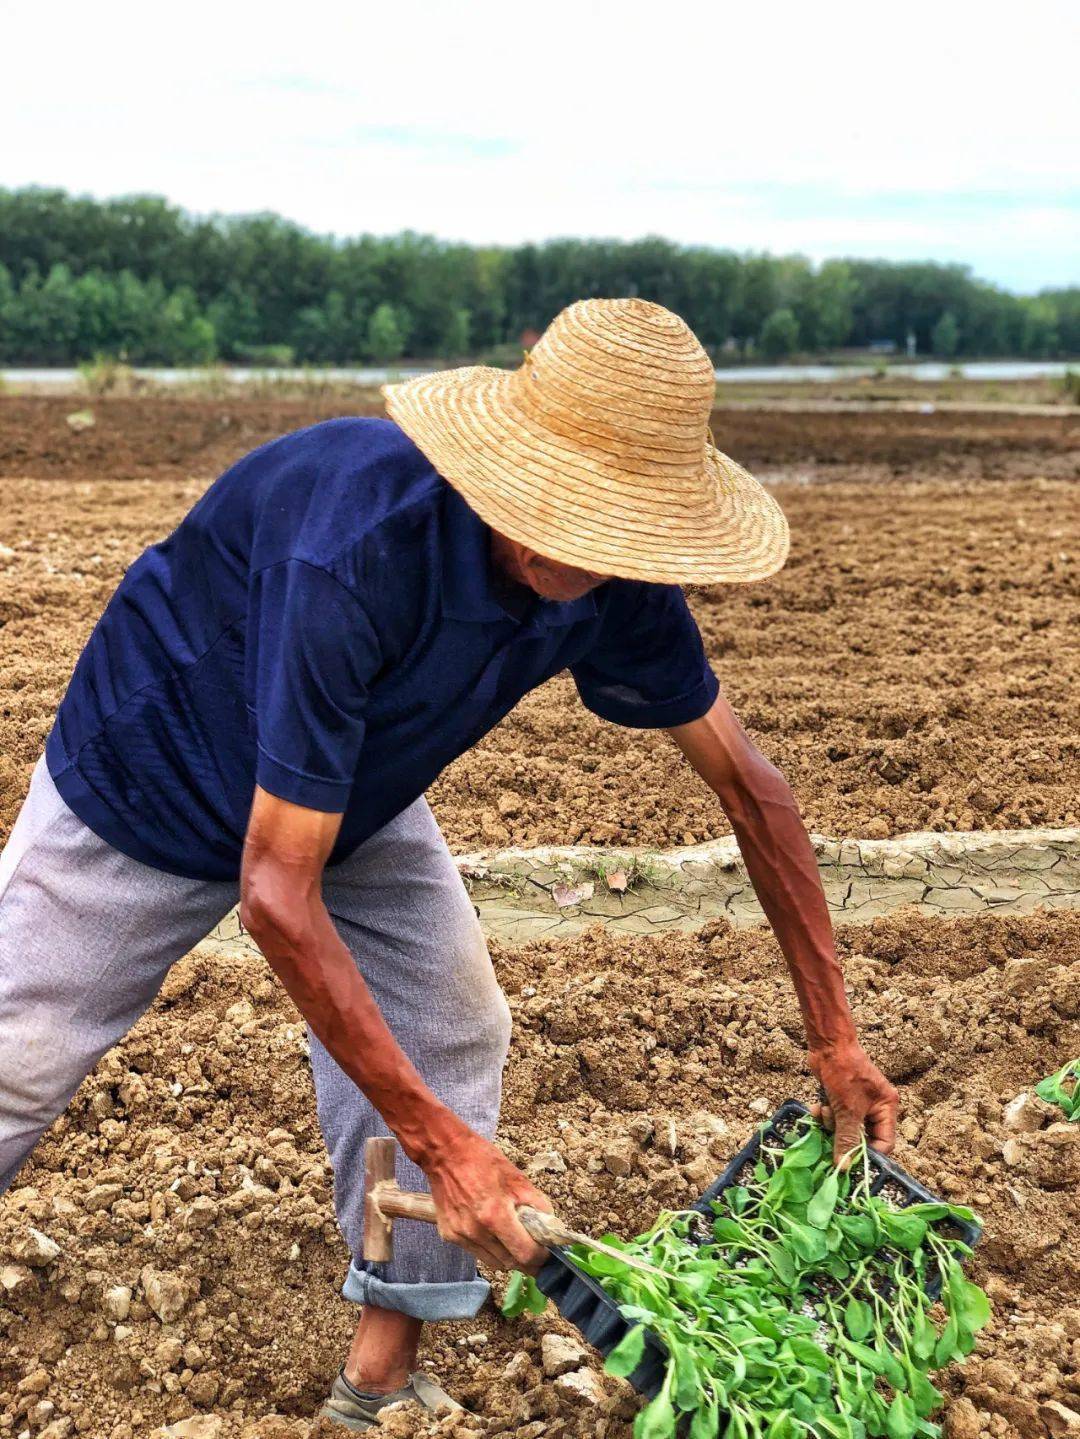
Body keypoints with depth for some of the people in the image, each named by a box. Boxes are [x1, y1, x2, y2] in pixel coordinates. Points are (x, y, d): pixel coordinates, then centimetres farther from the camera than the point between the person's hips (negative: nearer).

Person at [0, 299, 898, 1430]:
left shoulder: (617, 578, -23)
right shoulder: (360, 554, -43)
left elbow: (743, 780, -9)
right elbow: (276, 894, -39)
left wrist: (833, 1037, -7)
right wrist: (436, 1139, -36)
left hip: (355, 798, 6)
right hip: (155, 784, -5)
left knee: (448, 1037, -4)